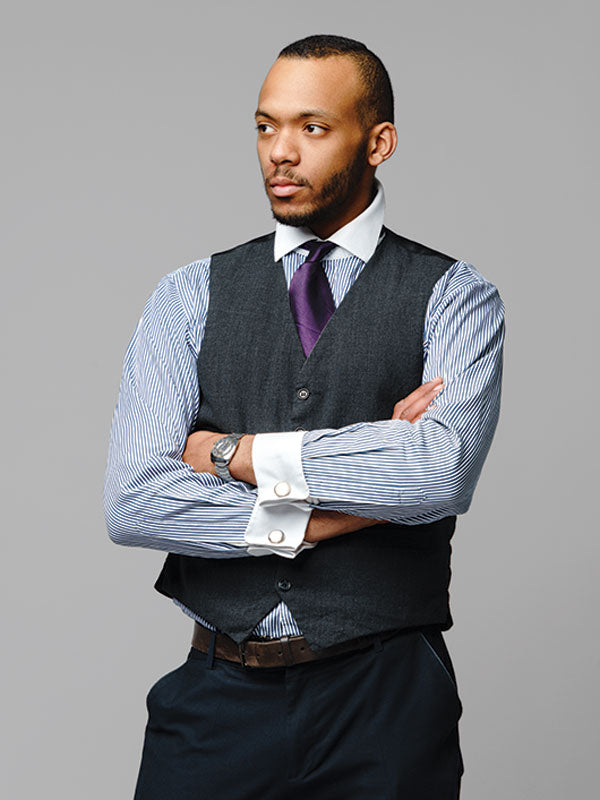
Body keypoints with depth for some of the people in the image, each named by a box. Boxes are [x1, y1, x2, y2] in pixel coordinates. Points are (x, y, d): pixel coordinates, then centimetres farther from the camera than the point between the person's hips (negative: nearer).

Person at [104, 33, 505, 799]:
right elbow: (131, 500, -6)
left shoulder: (454, 298, 1)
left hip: (387, 703, -1)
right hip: (218, 697, 2)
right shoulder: (188, 298, 6)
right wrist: (320, 518, -13)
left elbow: (442, 471, -19)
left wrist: (235, 452, -11)